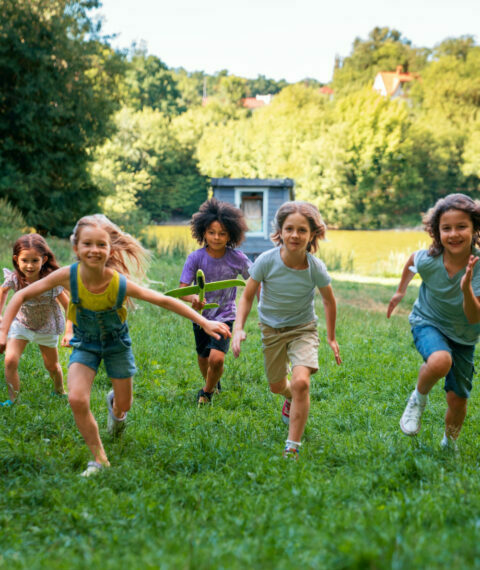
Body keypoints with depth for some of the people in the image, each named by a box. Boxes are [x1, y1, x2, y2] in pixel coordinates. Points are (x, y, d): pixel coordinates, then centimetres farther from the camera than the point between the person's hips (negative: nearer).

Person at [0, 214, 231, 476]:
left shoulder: (121, 283, -31)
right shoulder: (68, 276, -29)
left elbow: (165, 301, -21)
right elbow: (21, 296, -18)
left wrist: (205, 323, -20)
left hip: (116, 342, 0)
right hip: (85, 344, 0)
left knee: (124, 405, 12)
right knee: (77, 399, -22)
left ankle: (114, 404, 53)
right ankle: (99, 459, -1)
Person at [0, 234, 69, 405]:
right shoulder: (14, 278, -25)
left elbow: (67, 305, -20)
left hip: (46, 327, -1)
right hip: (21, 323, 1)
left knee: (52, 366, 16)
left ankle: (59, 391, 46)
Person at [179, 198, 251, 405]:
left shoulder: (237, 259, -13)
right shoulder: (195, 258, -15)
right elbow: (182, 288, -18)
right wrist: (193, 298, -40)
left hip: (225, 316, -2)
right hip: (201, 316, 2)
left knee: (216, 359, -20)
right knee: (203, 359, 17)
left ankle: (207, 391, 10)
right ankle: (211, 382, 52)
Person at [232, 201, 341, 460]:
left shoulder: (316, 268, -23)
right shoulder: (266, 261, -24)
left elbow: (329, 301, -2)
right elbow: (247, 296, -10)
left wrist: (331, 338, 6)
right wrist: (238, 328, -24)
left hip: (303, 328, -2)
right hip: (271, 329, 2)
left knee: (301, 382, -24)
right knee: (277, 386, 18)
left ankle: (292, 448, -13)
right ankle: (292, 399, 58)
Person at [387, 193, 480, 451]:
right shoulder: (428, 260, -23)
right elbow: (411, 261, 4)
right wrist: (401, 291, 16)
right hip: (428, 323, -1)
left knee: (458, 400, 4)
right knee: (440, 362, -35)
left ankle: (449, 444, 35)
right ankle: (418, 398, -4)